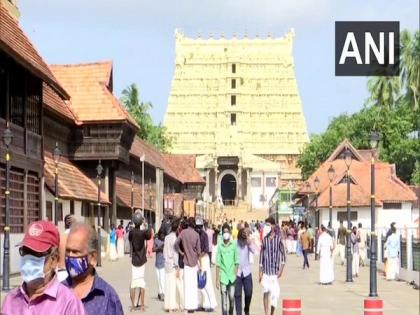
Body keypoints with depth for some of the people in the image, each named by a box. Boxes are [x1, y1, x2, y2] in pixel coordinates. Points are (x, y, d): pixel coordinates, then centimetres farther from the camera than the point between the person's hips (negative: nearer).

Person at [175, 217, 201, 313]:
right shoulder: (196, 234, -6)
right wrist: (198, 261, 11)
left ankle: (189, 306, 0)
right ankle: (194, 305, 12)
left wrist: (181, 252, 3)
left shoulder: (183, 232, -6)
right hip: (194, 261, 0)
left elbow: (176, 244, -13)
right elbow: (198, 250, -3)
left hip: (186, 261, 0)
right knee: (194, 284, 8)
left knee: (188, 284, 1)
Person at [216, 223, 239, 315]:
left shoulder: (234, 245, 1)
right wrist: (217, 279, 1)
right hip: (223, 277, 0)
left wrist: (236, 275, -6)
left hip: (232, 277, 0)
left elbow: (237, 262, 2)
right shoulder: (220, 246, 2)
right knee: (224, 300, -2)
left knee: (232, 298, 5)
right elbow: (218, 264, 4)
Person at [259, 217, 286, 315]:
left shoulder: (278, 238, -1)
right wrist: (260, 272, 4)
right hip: (266, 271, 2)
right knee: (266, 293, 2)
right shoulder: (264, 239, 5)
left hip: (275, 270, -2)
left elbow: (283, 254, 0)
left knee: (275, 292, -1)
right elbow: (261, 255, 7)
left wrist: (281, 269, -7)